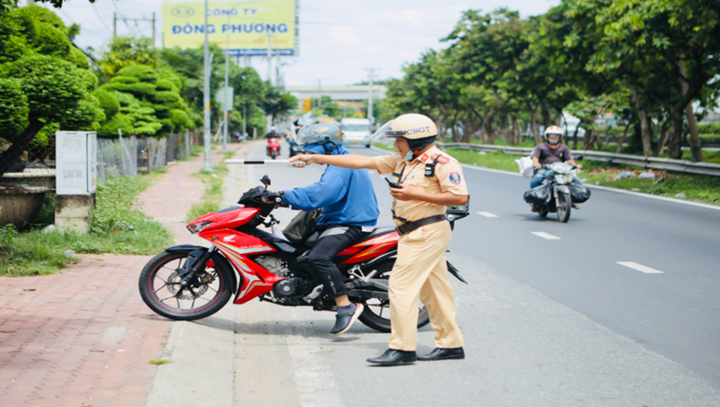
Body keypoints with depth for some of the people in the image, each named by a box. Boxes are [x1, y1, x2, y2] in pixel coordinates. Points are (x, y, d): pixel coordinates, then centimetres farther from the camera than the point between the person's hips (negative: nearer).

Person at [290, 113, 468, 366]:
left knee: (401, 287, -11)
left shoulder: (442, 162, -11)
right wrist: (314, 158, 7)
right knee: (433, 291, 11)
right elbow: (361, 162, 12)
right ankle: (451, 344, 17)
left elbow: (460, 197, -18)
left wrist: (415, 195, -20)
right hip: (412, 233, 9)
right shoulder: (401, 161, 14)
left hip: (426, 233, -9)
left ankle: (402, 348, -7)